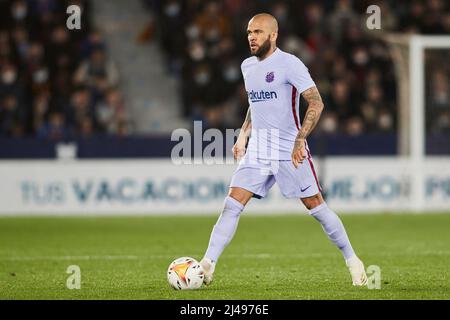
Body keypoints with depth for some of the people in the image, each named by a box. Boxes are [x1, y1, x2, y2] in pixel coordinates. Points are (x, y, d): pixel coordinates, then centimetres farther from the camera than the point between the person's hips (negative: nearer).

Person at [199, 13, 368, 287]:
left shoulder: (289, 64, -11)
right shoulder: (247, 66, 12)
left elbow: (316, 103, -17)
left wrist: (300, 140, -26)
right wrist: (243, 135, 16)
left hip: (290, 151, -6)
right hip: (257, 151, 6)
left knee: (316, 205, 0)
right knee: (233, 204, -7)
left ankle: (353, 261, 15)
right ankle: (208, 264, -11)